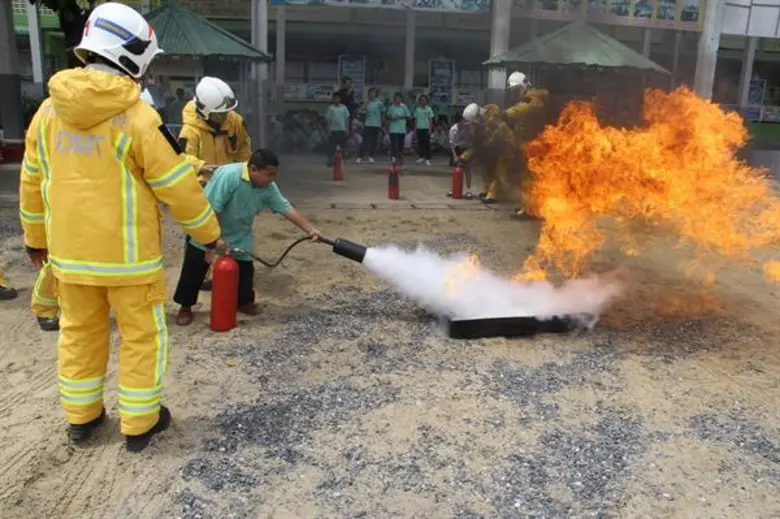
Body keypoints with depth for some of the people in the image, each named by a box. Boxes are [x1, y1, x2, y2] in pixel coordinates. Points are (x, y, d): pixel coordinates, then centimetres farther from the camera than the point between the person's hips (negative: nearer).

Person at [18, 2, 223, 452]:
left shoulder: (48, 112, 2)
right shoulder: (137, 116, -17)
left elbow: (32, 183, 10)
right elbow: (178, 187, -14)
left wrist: (36, 237, 23)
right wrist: (209, 232, 0)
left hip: (69, 251, 6)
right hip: (127, 254, -6)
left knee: (80, 331, 20)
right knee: (142, 336, 10)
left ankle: (81, 416, 34)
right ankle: (140, 424, 20)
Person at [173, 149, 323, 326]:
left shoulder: (268, 188, -13)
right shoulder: (228, 175, -32)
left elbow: (286, 209, -10)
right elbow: (211, 210, -31)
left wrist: (310, 230, -15)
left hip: (239, 236, 5)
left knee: (245, 269, 7)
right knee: (193, 271, 2)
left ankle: (244, 301, 29)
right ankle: (185, 307, 17)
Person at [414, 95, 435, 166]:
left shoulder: (429, 109, 1)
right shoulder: (417, 109, 7)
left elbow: (430, 120, 0)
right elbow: (415, 119, 10)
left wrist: (430, 129, -6)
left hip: (426, 128, -2)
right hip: (419, 128, 2)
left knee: (427, 143, -3)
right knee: (420, 143, 6)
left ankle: (427, 159, 0)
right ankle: (421, 157, 18)